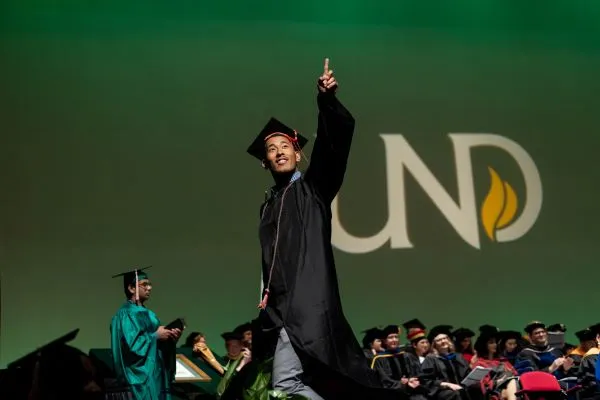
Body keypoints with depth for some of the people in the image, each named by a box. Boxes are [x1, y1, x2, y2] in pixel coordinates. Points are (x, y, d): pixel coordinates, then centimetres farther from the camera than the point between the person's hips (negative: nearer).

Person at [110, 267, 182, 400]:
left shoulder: (148, 314, 18)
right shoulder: (125, 314, -9)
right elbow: (131, 344, -21)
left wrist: (169, 337, 0)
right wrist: (155, 335, -13)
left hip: (156, 374, 9)